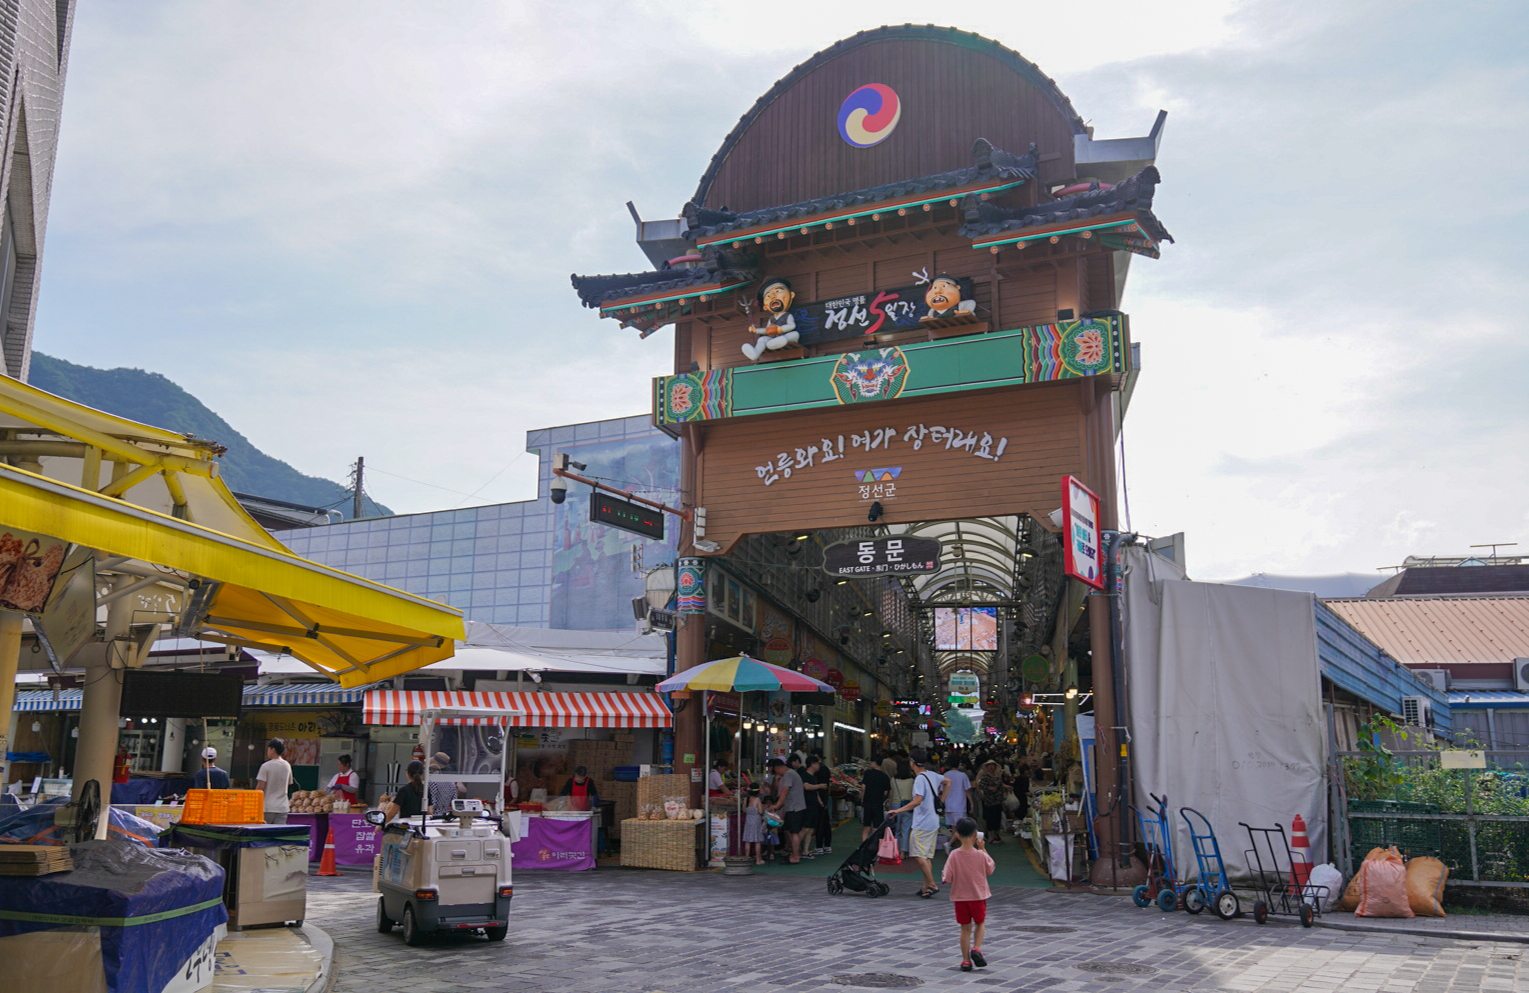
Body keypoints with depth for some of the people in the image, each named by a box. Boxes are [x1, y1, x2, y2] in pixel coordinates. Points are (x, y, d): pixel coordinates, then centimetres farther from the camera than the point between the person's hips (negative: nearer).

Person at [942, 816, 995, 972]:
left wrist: (943, 875, 9)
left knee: (965, 928, 12)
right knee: (980, 923, 21)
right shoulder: (980, 855, -15)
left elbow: (947, 879, -14)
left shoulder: (954, 855, -15)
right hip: (978, 896, 0)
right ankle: (976, 948, 0)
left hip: (960, 897, 0)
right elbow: (990, 869, 5)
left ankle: (966, 961, 14)